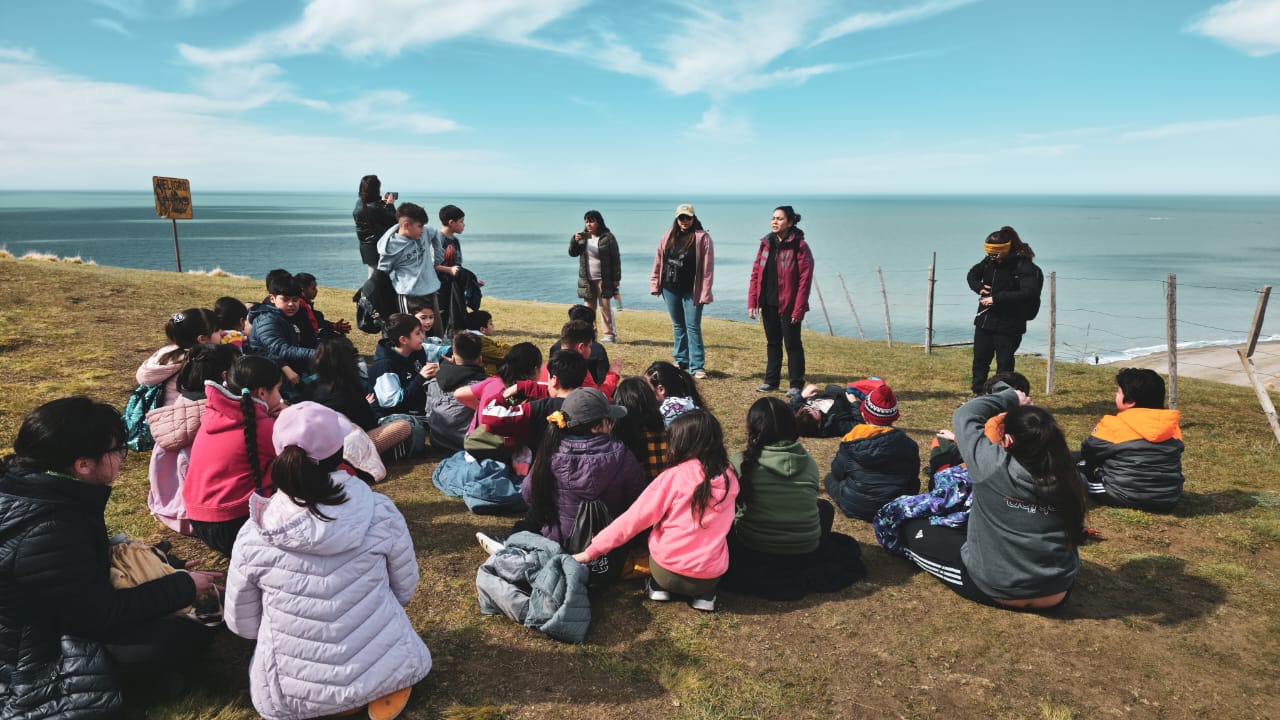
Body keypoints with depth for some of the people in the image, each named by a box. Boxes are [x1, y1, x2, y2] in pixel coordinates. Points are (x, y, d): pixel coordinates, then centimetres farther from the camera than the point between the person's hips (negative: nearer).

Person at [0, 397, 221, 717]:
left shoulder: (26, 487, -6)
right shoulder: (49, 531, -34)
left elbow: (86, 561, 9)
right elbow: (102, 614, -24)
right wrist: (183, 587, -12)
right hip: (32, 664, -9)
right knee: (187, 636, -20)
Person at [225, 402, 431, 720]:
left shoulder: (252, 534, -13)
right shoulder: (380, 512, -14)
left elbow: (242, 624, 0)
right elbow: (405, 591, 1)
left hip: (291, 694, 0)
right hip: (383, 670, 0)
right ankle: (383, 688, 10)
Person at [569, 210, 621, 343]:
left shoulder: (607, 237, -6)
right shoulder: (583, 237, 8)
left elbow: (616, 258, -6)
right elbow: (573, 253, 7)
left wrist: (616, 278, -9)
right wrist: (574, 240, -11)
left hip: (603, 280, -5)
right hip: (587, 280, 5)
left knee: (605, 306, -5)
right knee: (589, 307, 8)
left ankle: (610, 334, 1)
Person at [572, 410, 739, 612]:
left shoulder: (674, 477, -15)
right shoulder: (729, 477, -3)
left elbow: (632, 520, -11)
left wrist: (591, 551, -1)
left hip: (668, 572, -2)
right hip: (711, 575, 2)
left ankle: (659, 587, 13)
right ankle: (704, 594, 14)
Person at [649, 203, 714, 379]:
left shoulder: (702, 238, -7)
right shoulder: (668, 237, 8)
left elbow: (707, 267, -11)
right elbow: (658, 262, 11)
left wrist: (705, 292, -15)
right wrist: (655, 284, 6)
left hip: (691, 291, -5)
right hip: (670, 289, 5)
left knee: (693, 327, -4)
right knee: (678, 326, 14)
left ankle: (697, 366, 0)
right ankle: (680, 360, 25)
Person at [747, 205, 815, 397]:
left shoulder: (799, 246, -10)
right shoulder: (766, 243, 7)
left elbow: (805, 279, -13)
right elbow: (756, 273, 7)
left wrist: (799, 309, -17)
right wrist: (752, 302, 1)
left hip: (788, 305, -5)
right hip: (768, 304, 5)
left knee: (792, 344, 4)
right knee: (772, 343, 15)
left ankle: (796, 384, 14)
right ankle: (771, 380, 26)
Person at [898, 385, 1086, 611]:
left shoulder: (995, 466, -24)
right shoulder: (1065, 477, -11)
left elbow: (964, 416, -11)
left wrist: (1010, 397, 2)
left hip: (991, 589, -7)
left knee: (912, 528, 7)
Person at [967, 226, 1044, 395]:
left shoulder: (1024, 266, -16)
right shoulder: (990, 260, 2)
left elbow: (1029, 293, -27)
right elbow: (973, 273, 20)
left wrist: (997, 298, -28)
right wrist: (979, 287, -2)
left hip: (1009, 325, -6)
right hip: (985, 320, 6)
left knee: (1004, 363, 3)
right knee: (980, 358, 14)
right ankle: (977, 392, 27)